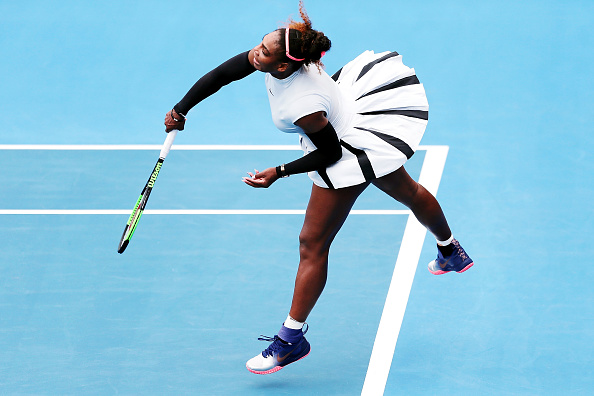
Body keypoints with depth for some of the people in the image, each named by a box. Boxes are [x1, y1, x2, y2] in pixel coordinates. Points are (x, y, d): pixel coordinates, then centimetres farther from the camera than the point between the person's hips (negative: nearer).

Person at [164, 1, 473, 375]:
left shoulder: (302, 107, -42)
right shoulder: (273, 57, -22)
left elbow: (330, 153, -26)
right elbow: (221, 74, -8)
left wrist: (279, 172, -23)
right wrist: (181, 109, -4)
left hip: (350, 155, -9)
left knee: (313, 244, -3)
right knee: (408, 193, 31)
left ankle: (291, 340, 5)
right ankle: (452, 253, 58)